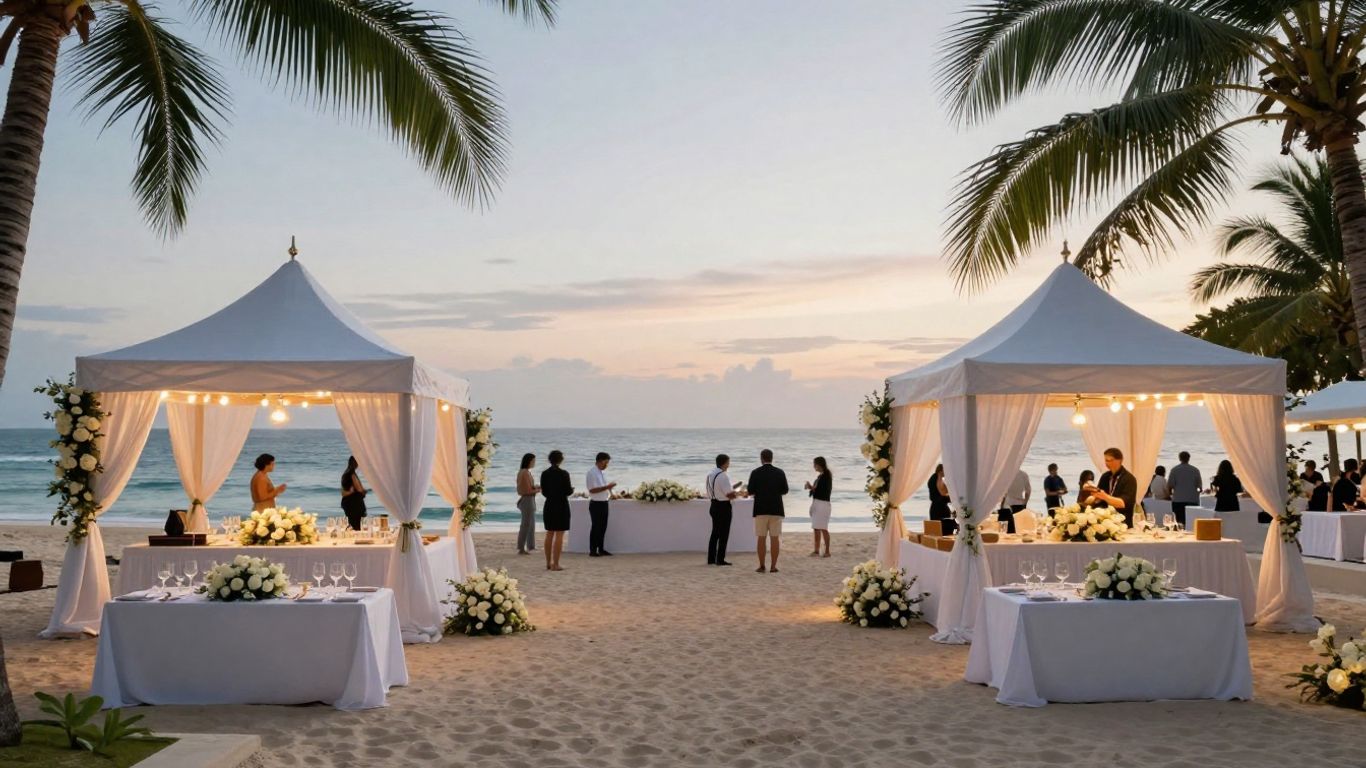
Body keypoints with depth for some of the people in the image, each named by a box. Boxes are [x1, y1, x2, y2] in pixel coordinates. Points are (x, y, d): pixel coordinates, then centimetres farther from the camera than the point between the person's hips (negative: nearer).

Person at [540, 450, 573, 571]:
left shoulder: (544, 474, 2)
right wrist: (572, 488, 10)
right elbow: (568, 492, -12)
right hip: (561, 506, -5)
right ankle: (555, 564, -3)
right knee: (559, 535, -1)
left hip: (549, 506, 5)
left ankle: (548, 563, 18)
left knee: (549, 534, 14)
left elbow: (544, 492, 6)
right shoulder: (563, 474, -14)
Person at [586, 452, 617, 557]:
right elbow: (592, 490, -20)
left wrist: (610, 487, 3)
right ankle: (592, 551, 4)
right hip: (596, 504, -8)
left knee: (603, 527, 11)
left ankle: (601, 549, 19)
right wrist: (607, 487, -23)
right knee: (595, 527, -3)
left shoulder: (603, 472, 13)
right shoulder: (592, 473, -14)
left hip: (604, 502, 8)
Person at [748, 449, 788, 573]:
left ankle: (761, 566, 4)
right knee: (774, 538, 4)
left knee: (761, 538, 4)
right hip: (776, 509, 1)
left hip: (760, 509, -1)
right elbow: (785, 491, 4)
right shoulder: (780, 473, 0)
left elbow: (750, 492, -4)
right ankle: (773, 566, 2)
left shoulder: (755, 472, -4)